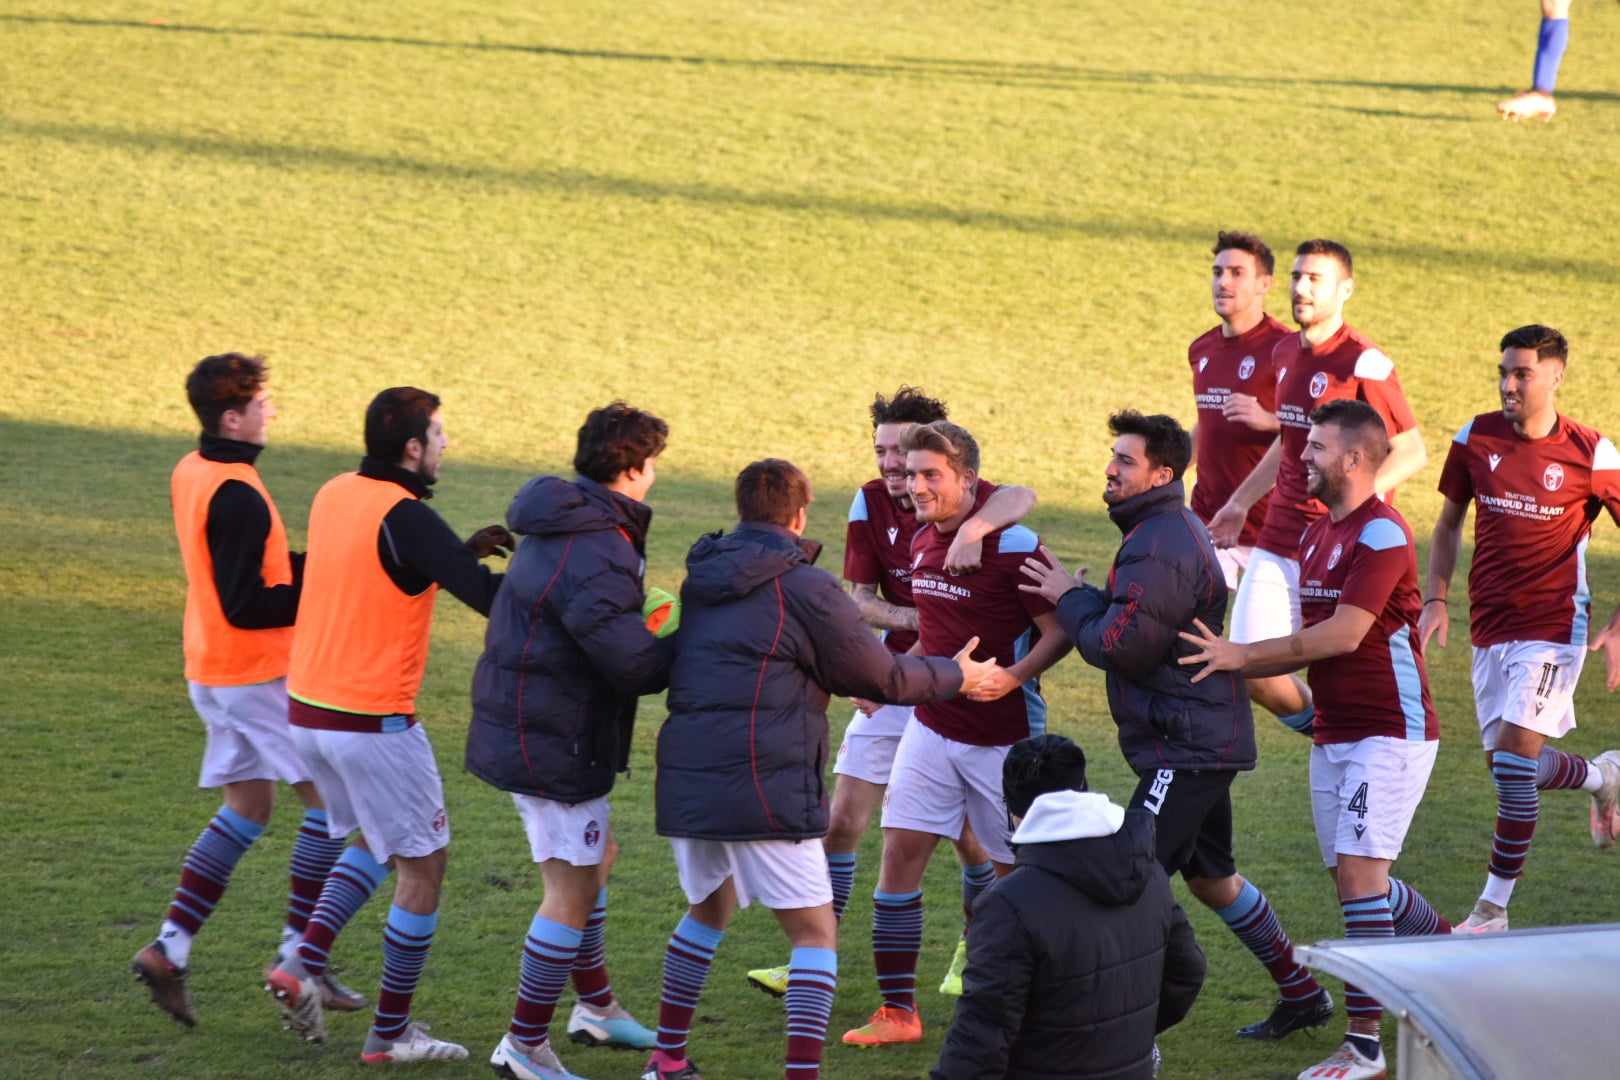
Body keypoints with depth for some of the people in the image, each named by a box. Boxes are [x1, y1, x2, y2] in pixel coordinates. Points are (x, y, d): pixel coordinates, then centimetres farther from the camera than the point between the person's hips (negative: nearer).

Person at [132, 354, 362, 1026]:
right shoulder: (237, 498, -23)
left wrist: (313, 563, 8)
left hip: (210, 670, 9)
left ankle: (170, 949, 8)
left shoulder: (190, 475, 8)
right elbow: (245, 606, -23)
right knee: (329, 799, 1)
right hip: (257, 675, -9)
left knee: (247, 807, 15)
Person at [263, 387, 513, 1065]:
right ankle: (390, 1034, 11)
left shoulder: (334, 496, 6)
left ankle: (303, 964, 9)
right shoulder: (405, 517, -19)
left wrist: (463, 550, 11)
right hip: (374, 723, -8)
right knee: (422, 867, 7)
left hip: (308, 710, 8)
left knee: (374, 841, 26)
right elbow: (490, 597, -22)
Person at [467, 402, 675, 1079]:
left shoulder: (566, 526, 8)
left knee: (595, 857, 25)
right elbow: (632, 663, -27)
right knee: (572, 891, -3)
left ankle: (596, 1006, 38)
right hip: (552, 743, -11)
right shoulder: (594, 552, -26)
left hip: (524, 727, 11)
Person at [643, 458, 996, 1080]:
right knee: (815, 934, 1)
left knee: (707, 910, 28)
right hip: (764, 793, -7)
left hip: (686, 787, 7)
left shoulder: (700, 583, 14)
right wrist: (957, 675, 17)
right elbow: (882, 679, -1)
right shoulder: (804, 589, -8)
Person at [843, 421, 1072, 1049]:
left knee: (1016, 869, 4)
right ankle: (897, 1012, 3)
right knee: (900, 854, -2)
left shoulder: (1012, 544, -16)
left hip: (1004, 735, -6)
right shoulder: (922, 543, 7)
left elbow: (1058, 631, -15)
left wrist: (1012, 676, -28)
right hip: (932, 726, 6)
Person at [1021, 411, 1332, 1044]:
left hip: (1188, 748, -11)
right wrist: (1078, 597, 4)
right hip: (1202, 738, 11)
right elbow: (1133, 623, 18)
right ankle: (1302, 995, 33)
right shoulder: (1174, 529, 16)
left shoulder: (1160, 547, -19)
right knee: (1209, 877, 22)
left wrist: (1070, 597, -8)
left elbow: (1120, 647, -22)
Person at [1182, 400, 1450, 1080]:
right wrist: (1228, 668, 6)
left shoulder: (1381, 534, -16)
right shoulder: (1317, 535, 14)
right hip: (1333, 735, 9)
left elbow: (1344, 634, -23)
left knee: (1359, 871, -15)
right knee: (1352, 877, 12)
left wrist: (1241, 655, -19)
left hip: (1390, 732, -9)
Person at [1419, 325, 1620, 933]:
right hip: (1490, 627, 5)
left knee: (1513, 757, -15)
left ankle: (1494, 906, -6)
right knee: (1512, 764, 10)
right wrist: (1435, 599, 2)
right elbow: (1449, 524, 14)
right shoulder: (1476, 439, 1)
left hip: (1553, 628, -5)